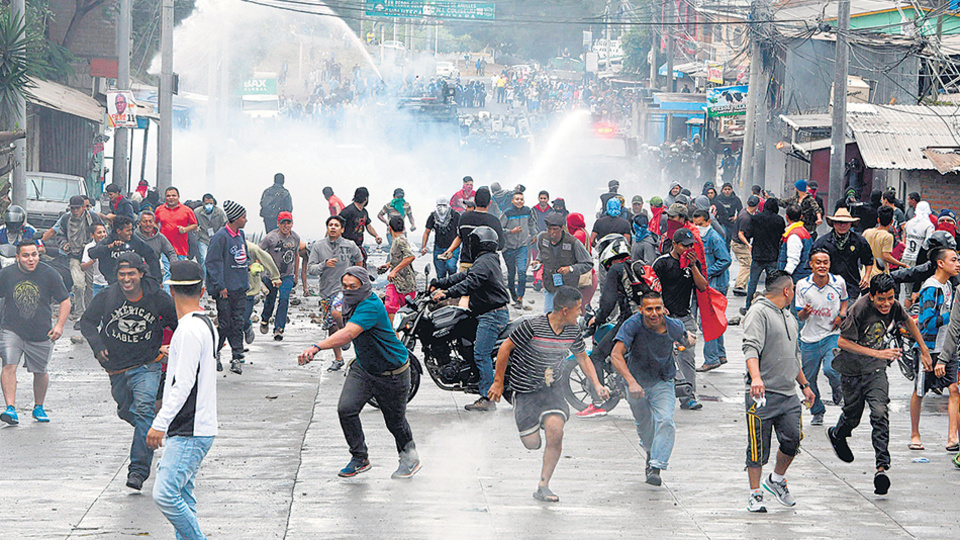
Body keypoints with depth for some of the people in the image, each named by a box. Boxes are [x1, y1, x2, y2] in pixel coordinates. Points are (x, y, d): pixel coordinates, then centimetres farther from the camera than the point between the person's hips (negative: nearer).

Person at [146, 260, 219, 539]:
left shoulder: (190, 330, -16)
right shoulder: (205, 324, 15)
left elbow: (183, 383, -20)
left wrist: (160, 424, -19)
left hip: (189, 433, -10)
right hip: (192, 429, 10)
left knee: (165, 494, -15)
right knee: (183, 497, 11)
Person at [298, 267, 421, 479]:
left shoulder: (371, 306, -30)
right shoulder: (352, 303, -1)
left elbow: (348, 334, -45)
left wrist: (317, 347, -54)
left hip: (391, 372, -7)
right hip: (362, 368, 7)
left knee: (395, 421, 8)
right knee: (346, 409, -12)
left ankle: (410, 457, 35)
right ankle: (360, 458, 3)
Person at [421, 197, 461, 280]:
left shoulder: (455, 215, -7)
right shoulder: (433, 216, 1)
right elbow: (427, 232, 10)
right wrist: (423, 247, 1)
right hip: (438, 248, 3)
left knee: (450, 266, -25)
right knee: (440, 274, 2)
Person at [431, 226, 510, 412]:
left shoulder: (484, 262, -14)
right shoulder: (489, 260, 20)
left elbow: (470, 283, -28)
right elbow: (463, 276, 24)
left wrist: (447, 293, -35)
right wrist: (440, 283, 22)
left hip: (492, 315, -11)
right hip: (494, 314, 11)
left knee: (481, 354, -12)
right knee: (481, 353, 12)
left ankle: (487, 399, -13)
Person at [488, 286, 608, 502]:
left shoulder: (573, 331, -3)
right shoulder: (533, 326, -21)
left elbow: (582, 358, 14)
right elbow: (506, 347, -11)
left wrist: (597, 385, 2)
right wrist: (498, 383, -7)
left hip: (552, 388, 4)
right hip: (525, 390, -4)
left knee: (555, 433, -20)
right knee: (532, 443, -4)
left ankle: (543, 486, -8)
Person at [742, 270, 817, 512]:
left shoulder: (789, 317, 21)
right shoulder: (758, 313, -9)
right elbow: (751, 347, -23)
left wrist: (804, 384, 31)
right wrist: (756, 377, -38)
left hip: (788, 393, 8)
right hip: (762, 393, -7)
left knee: (792, 440, 0)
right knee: (758, 447, -3)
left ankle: (776, 480, 23)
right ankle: (755, 494, 6)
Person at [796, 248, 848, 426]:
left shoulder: (838, 282, -3)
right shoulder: (802, 285, -6)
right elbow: (800, 316, -1)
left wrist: (841, 315, -2)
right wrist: (805, 312, -24)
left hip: (832, 335, -1)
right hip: (809, 339, 1)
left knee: (830, 369, -24)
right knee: (809, 379, 6)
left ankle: (837, 389, 12)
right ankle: (817, 412, 29)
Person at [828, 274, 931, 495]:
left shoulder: (894, 307, -9)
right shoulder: (860, 309, -25)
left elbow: (909, 322, 15)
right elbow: (843, 341, -22)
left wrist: (924, 350, 17)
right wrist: (877, 353, -27)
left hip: (876, 370, 3)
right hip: (852, 370, -3)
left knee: (880, 413, -17)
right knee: (852, 417, 12)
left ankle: (882, 466, -20)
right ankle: (837, 435, 48)